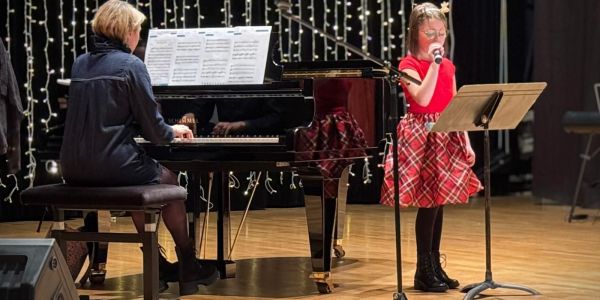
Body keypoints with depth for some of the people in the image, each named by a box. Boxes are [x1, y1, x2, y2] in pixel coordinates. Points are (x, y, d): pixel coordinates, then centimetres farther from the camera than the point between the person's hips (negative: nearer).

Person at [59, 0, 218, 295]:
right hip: (110, 166, -6)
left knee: (141, 179, 33)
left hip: (74, 170, 6)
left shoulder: (80, 64, 11)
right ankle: (188, 268, 30)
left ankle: (157, 267, 35)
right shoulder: (131, 65, -9)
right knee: (168, 180, 23)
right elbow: (153, 129, -8)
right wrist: (172, 131, 16)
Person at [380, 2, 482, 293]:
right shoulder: (409, 65, -7)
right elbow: (423, 99, -22)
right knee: (429, 203, -8)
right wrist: (433, 64, -21)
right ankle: (424, 272, -1)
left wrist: (466, 143, 8)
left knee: (438, 202, 8)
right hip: (421, 137, -6)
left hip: (447, 138, 6)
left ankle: (435, 266, 15)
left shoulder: (448, 66, 13)